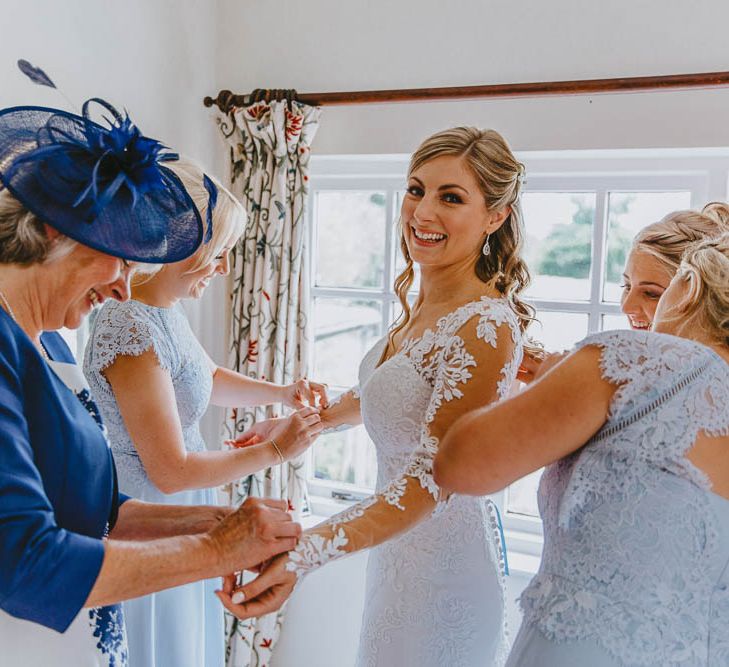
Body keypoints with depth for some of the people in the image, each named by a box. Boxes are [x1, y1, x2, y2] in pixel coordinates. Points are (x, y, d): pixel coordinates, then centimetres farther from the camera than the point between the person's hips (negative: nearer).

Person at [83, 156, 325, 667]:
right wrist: (273, 451, -16)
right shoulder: (130, 330, -28)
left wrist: (281, 392, 2)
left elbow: (205, 377, 17)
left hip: (183, 518, 8)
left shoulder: (165, 307, -1)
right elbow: (170, 471, -25)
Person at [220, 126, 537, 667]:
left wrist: (306, 555, -39)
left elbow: (430, 478, -30)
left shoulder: (486, 326, -26)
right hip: (401, 539, 8)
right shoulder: (424, 305, 1)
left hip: (441, 553, -8)